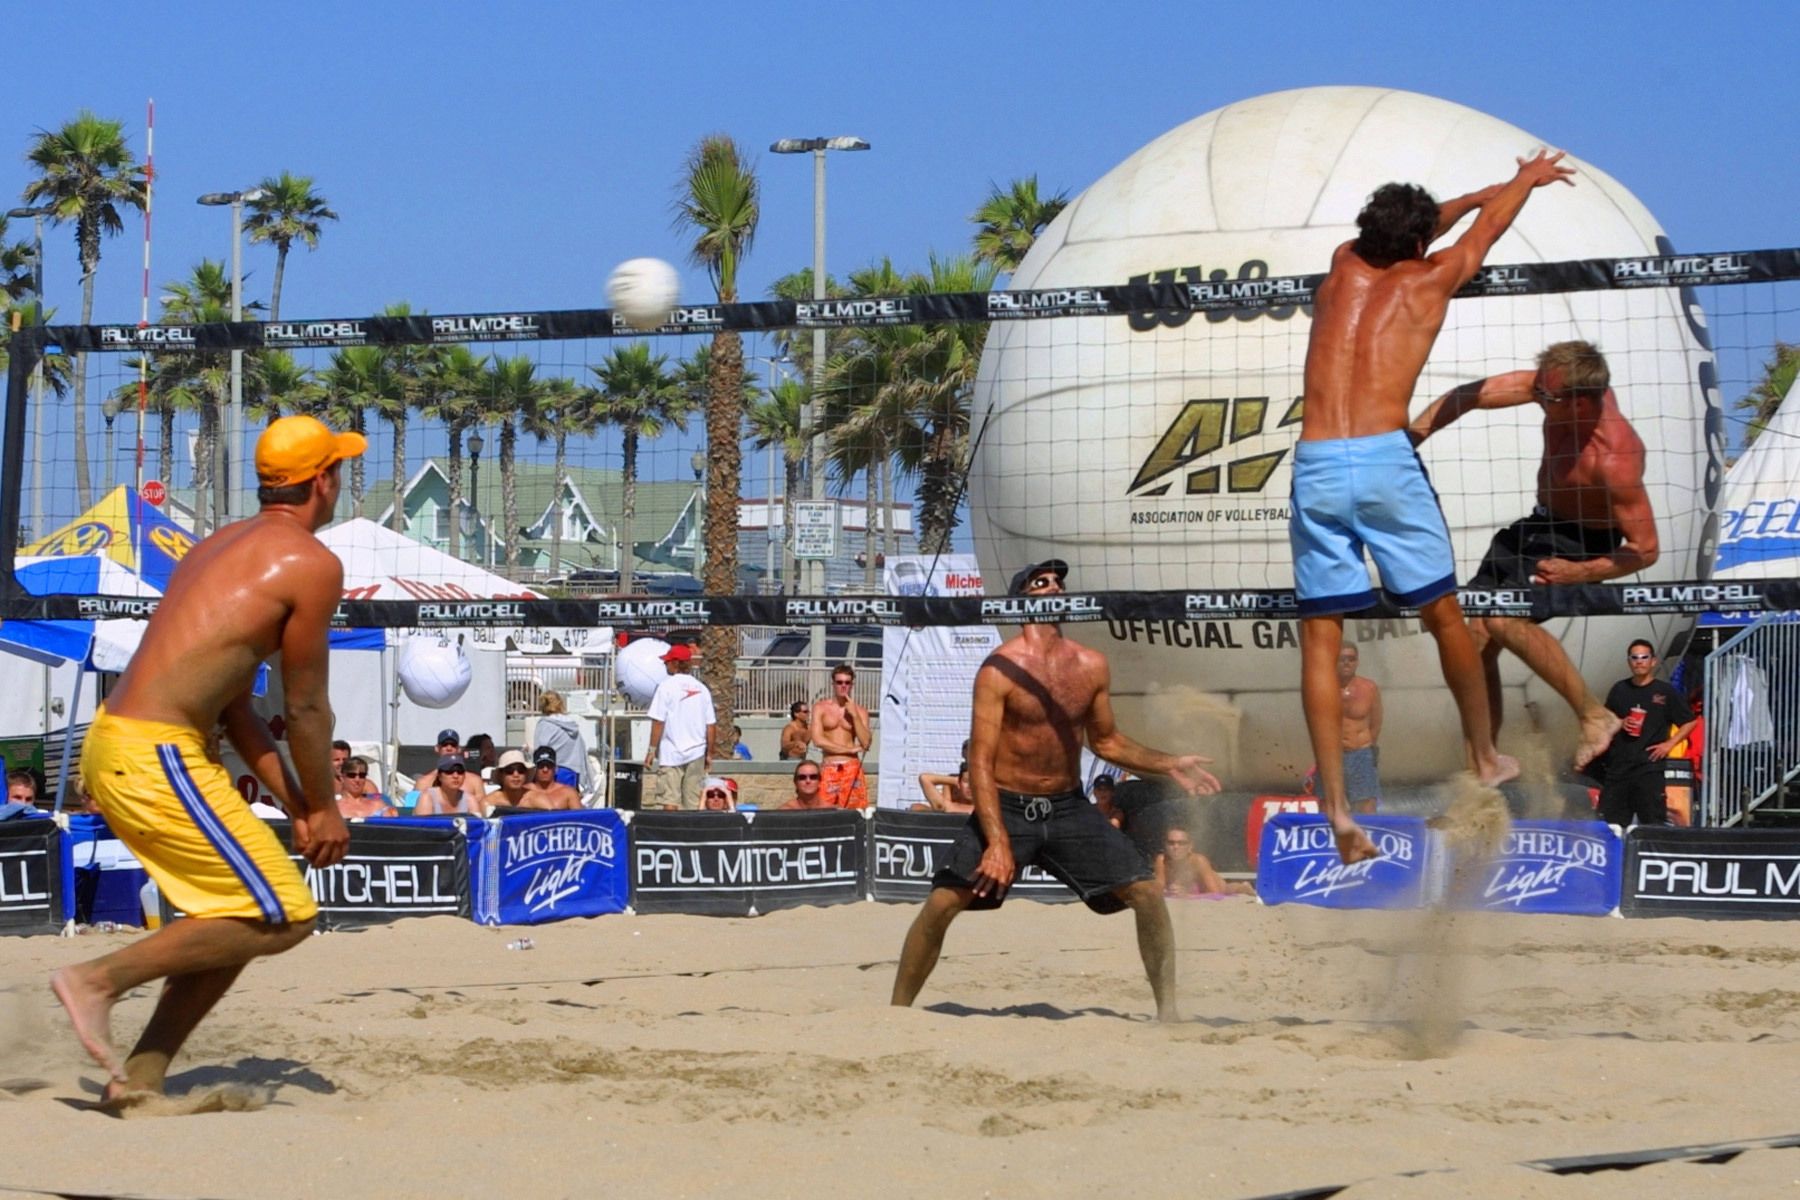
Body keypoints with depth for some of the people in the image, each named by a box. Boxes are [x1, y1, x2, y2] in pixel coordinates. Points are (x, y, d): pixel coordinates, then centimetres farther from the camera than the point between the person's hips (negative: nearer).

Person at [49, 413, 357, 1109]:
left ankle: (140, 1076, 13)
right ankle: (100, 979, -7)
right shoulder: (312, 564, -7)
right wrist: (323, 810, 10)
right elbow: (306, 709, -3)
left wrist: (294, 803, 19)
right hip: (154, 758, -9)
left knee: (240, 916, 17)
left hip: (110, 743, 9)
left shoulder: (223, 546, 20)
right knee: (281, 916, -4)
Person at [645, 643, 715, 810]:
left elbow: (658, 722, -9)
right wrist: (709, 753, 15)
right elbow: (710, 725, 7)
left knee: (670, 800, -4)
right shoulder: (702, 689, 7)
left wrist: (651, 750, -3)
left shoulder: (666, 687, -6)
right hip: (696, 753, 4)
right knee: (693, 801, 6)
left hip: (671, 752, -4)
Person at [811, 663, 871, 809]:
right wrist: (850, 749, -5)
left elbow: (866, 743, -2)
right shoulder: (821, 708, 6)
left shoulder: (860, 711, 8)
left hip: (852, 768, 1)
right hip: (829, 768, -1)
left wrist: (855, 715, -8)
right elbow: (818, 740, -6)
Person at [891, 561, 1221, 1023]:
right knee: (942, 902, -16)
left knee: (1148, 893, -6)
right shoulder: (999, 669, -12)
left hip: (1068, 808, 4)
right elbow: (980, 763, -14)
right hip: (1006, 808, -4)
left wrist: (1168, 765, 7)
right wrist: (997, 842, -23)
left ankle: (1168, 1008, 7)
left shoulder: (1092, 666, 3)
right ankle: (897, 1010, 0)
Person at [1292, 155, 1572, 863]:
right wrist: (1528, 180, 53)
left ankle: (1335, 802, -10)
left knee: (1320, 637, 1)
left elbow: (1407, 228, 40)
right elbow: (1488, 227, 32)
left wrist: (1485, 190, 56)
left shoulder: (1344, 267, 18)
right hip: (1384, 460, -2)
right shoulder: (1427, 280, 11)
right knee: (1443, 615, 15)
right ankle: (1485, 759, 32)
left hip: (1315, 465, 3)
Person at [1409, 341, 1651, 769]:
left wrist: (1577, 573, -31)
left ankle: (1594, 716, -16)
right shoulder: (1559, 384, -16)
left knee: (1502, 619, -29)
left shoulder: (1613, 459, -34)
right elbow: (1470, 396, -8)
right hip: (1541, 524, 8)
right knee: (1478, 636, 4)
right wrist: (1415, 430, -15)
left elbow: (1646, 549, -27)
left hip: (1585, 543, -8)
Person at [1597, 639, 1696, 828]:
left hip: (1649, 765, -4)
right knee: (1610, 818, 2)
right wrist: (1620, 723, -1)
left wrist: (1669, 743, -5)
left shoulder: (1665, 692, 3)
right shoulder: (1620, 690, 13)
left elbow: (1689, 722, 7)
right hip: (1619, 762, 4)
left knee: (1653, 820, -9)